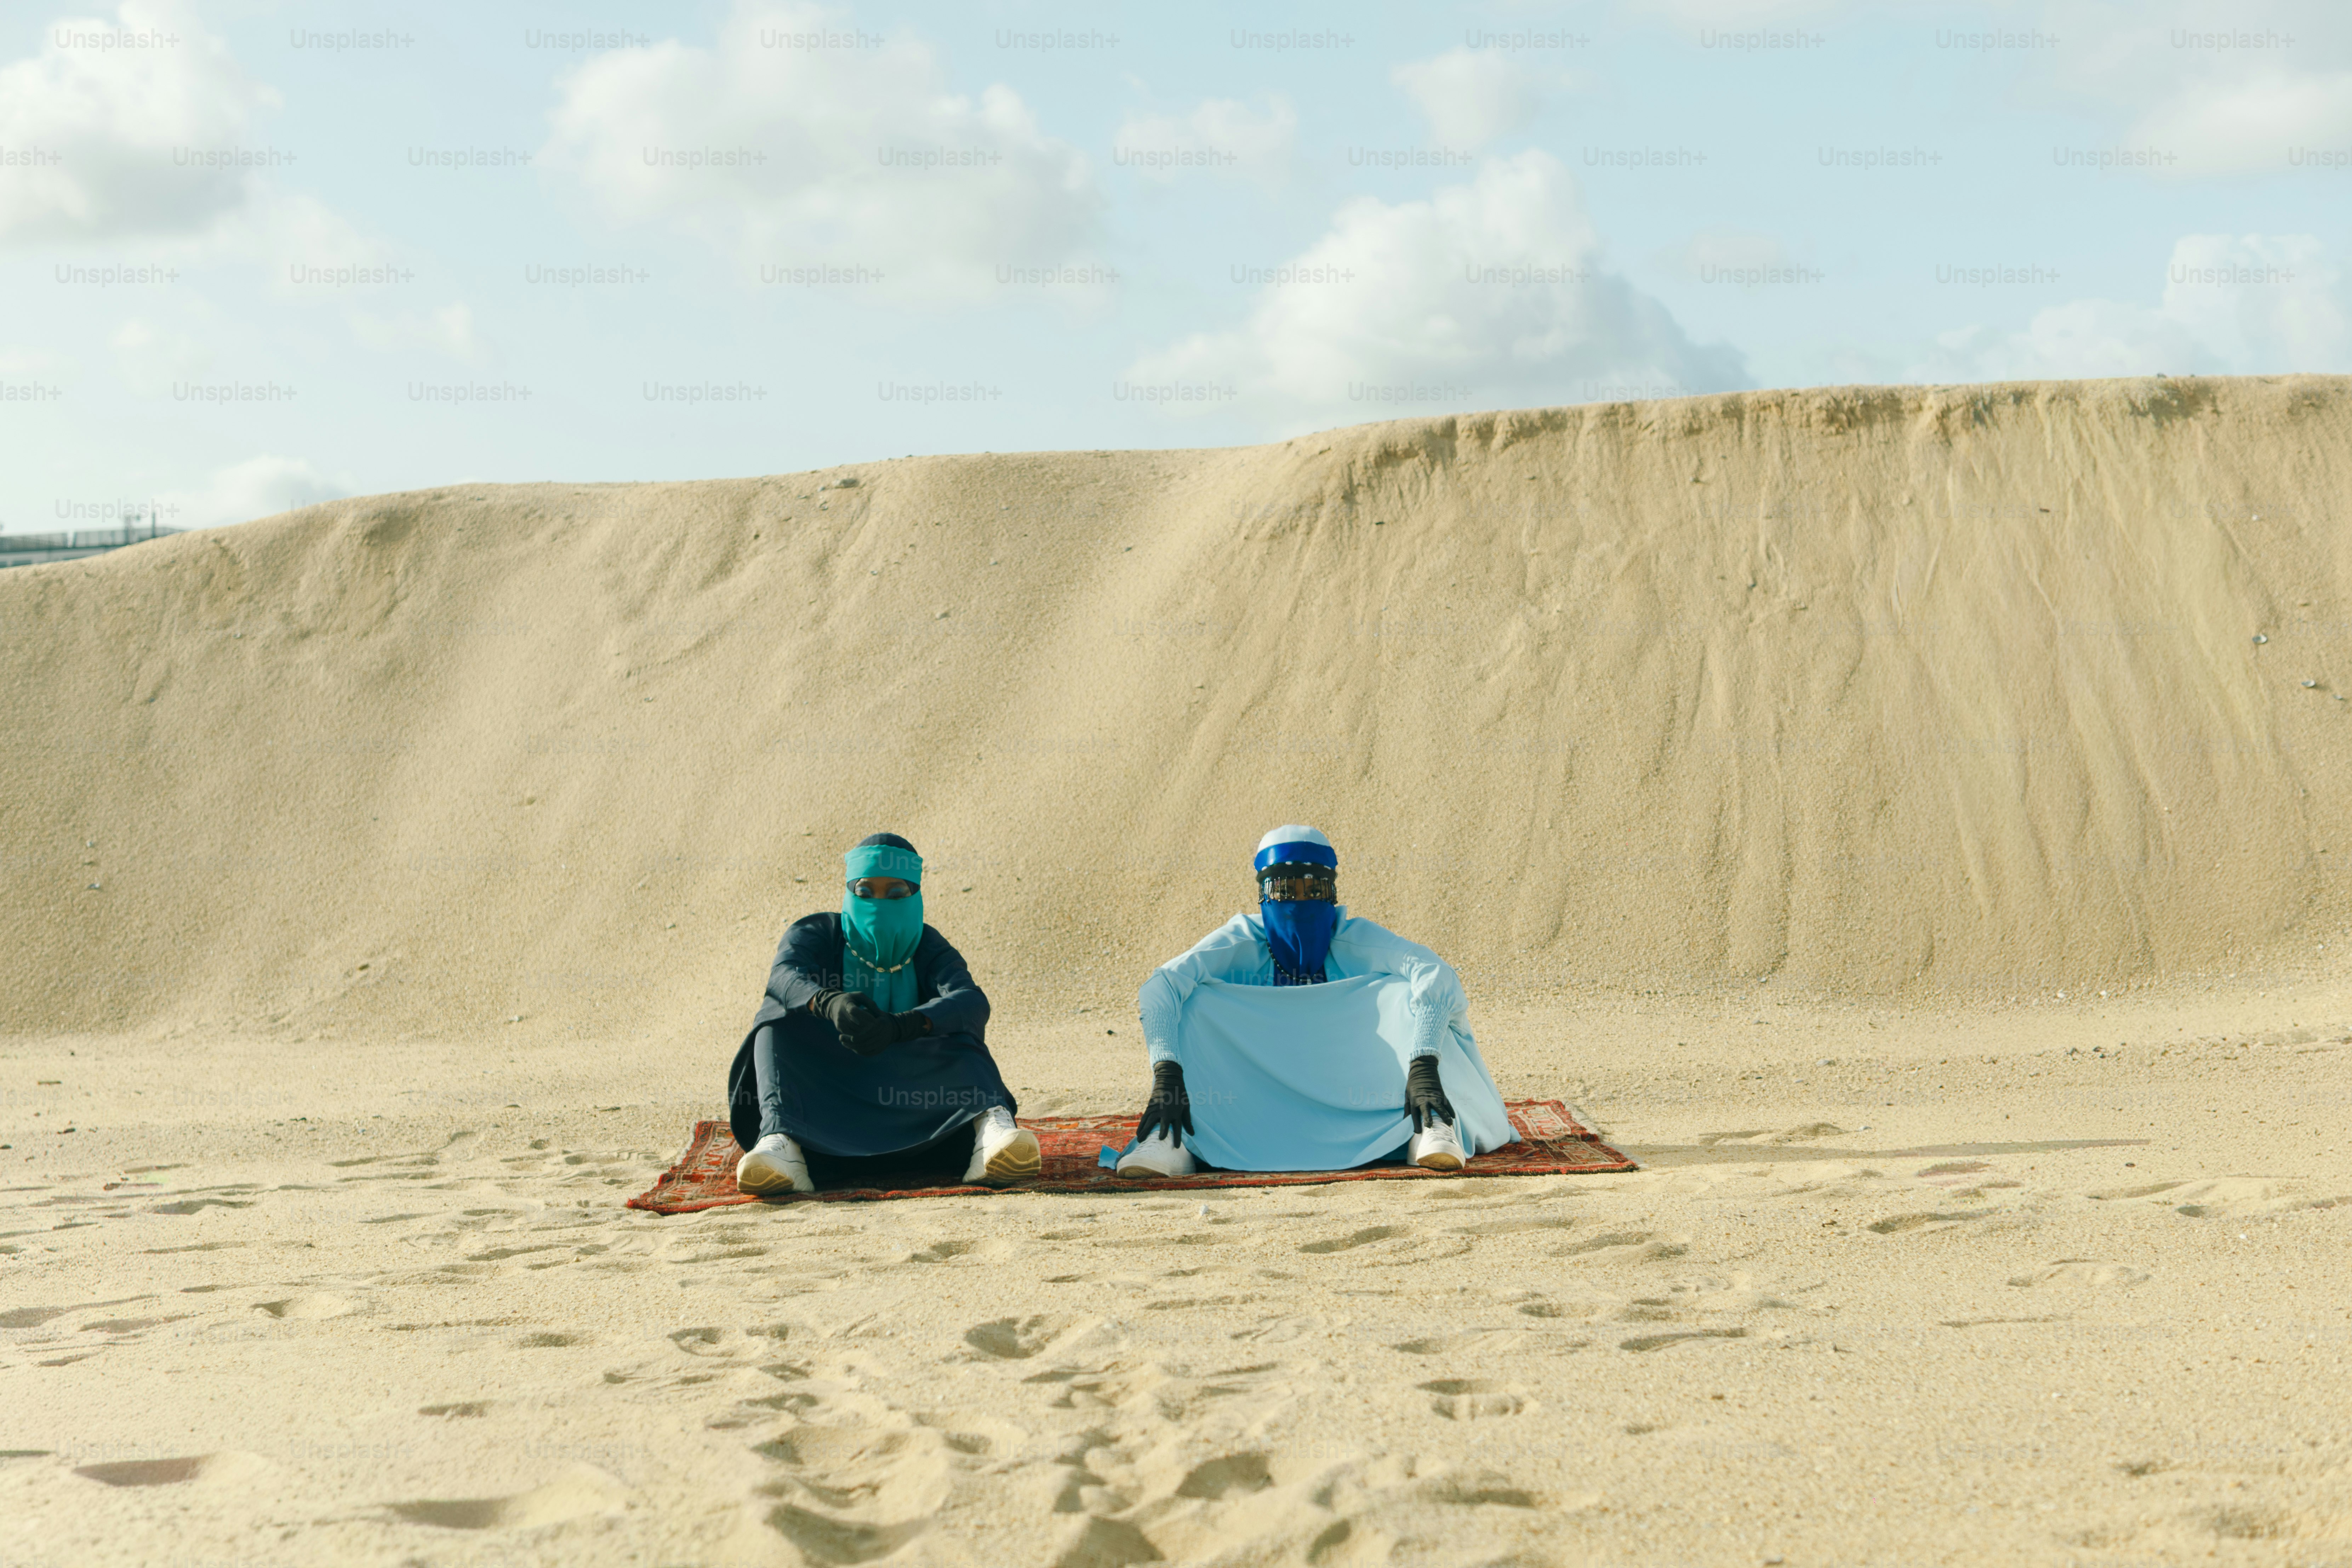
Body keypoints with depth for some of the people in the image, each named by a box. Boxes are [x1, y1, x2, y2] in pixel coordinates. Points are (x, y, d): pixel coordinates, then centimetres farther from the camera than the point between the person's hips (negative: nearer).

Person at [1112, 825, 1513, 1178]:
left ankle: (1432, 1126, -26)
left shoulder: (1355, 939, -12)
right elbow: (1160, 988, -24)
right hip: (1257, 1110, 1)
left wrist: (1424, 1068, -43)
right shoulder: (1243, 941, -10)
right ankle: (1171, 1139, -28)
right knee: (1194, 1002, -21)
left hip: (1354, 1105, 0)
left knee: (1403, 995, -21)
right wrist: (1166, 1074, -40)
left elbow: (1436, 976, -27)